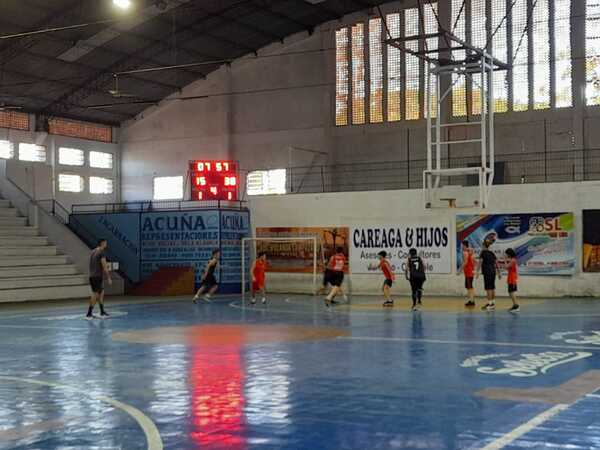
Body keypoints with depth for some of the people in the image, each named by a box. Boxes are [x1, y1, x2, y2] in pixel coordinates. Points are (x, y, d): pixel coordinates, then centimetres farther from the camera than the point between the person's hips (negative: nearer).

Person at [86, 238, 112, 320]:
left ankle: (102, 313, 21)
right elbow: (104, 266, -15)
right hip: (98, 276, -9)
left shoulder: (93, 251, 15)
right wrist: (108, 278, -11)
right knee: (95, 295, -4)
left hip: (92, 276, 9)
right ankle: (89, 314, -3)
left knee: (101, 293, 16)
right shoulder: (102, 252, -12)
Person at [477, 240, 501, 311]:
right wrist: (499, 273, 17)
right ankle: (493, 303, 16)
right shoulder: (492, 253, 13)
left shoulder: (483, 252, -4)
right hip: (493, 271, 6)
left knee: (488, 288, -6)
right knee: (492, 287, 12)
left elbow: (480, 262, -14)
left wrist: (478, 272, -17)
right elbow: (496, 263, 12)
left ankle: (490, 304, -8)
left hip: (487, 272, -6)